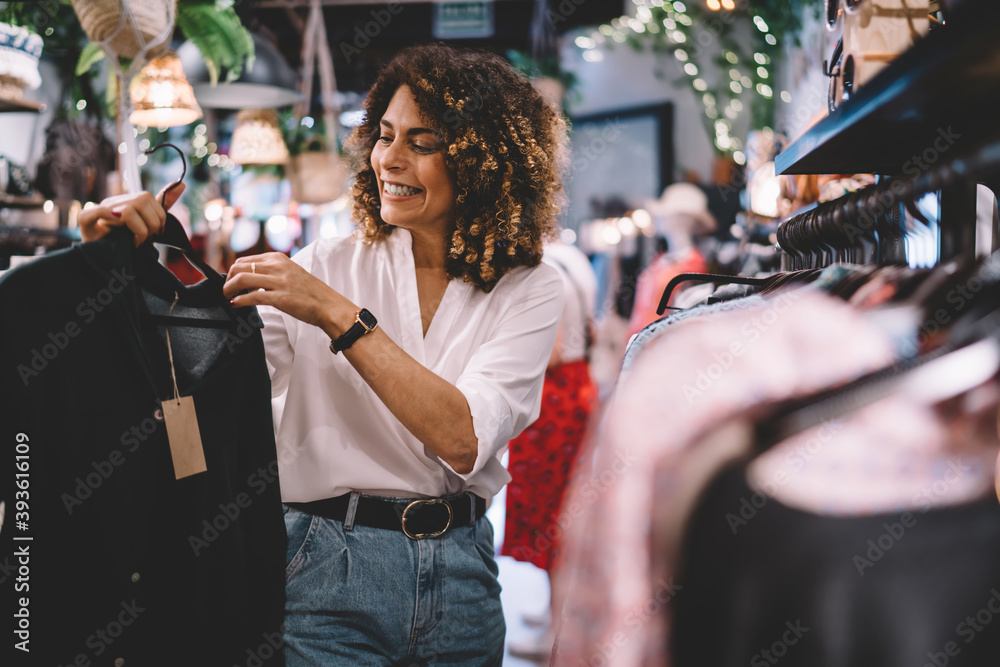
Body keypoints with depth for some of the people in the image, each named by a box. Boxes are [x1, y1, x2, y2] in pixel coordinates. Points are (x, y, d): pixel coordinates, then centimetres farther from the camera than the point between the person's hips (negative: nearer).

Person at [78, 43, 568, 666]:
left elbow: (465, 441, -16)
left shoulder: (530, 291, -1)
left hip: (461, 584, 1)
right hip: (331, 569, 0)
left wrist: (339, 316, -21)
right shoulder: (327, 266, 2)